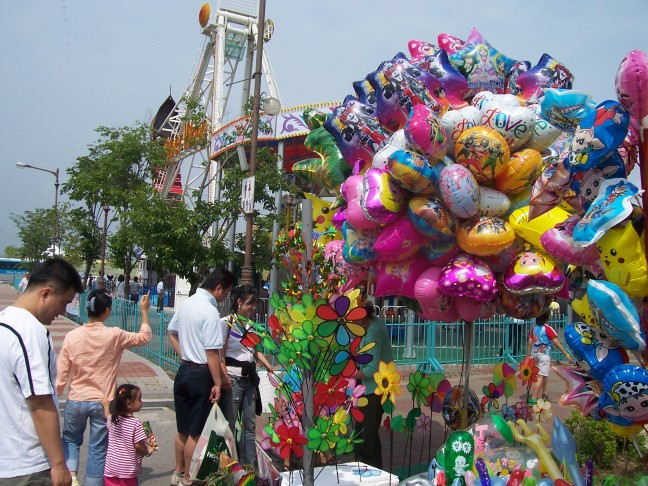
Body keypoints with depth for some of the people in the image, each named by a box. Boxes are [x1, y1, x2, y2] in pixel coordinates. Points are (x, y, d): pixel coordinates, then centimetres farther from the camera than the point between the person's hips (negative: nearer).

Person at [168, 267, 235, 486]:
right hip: (201, 374, -8)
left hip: (183, 370, 8)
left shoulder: (186, 304, 6)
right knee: (196, 432, 6)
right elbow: (212, 353, -22)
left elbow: (172, 332, 20)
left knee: (183, 428, 20)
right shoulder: (210, 312, -20)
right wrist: (217, 383, -18)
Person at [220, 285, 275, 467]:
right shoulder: (226, 323, -9)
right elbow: (220, 355, -13)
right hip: (233, 378, -7)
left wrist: (272, 369, 10)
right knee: (229, 424, -1)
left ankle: (250, 467, 16)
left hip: (249, 378, 7)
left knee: (250, 425, 9)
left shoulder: (251, 325, 13)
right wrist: (225, 379, -21)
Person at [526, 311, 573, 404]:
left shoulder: (534, 328, 8)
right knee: (541, 376, -8)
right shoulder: (547, 328, -10)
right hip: (544, 354, -7)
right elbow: (557, 343, -12)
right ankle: (534, 399, -14)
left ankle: (544, 394, 34)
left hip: (535, 353, 7)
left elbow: (530, 342, 7)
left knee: (544, 375, 23)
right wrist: (567, 354, -10)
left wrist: (528, 355, 13)